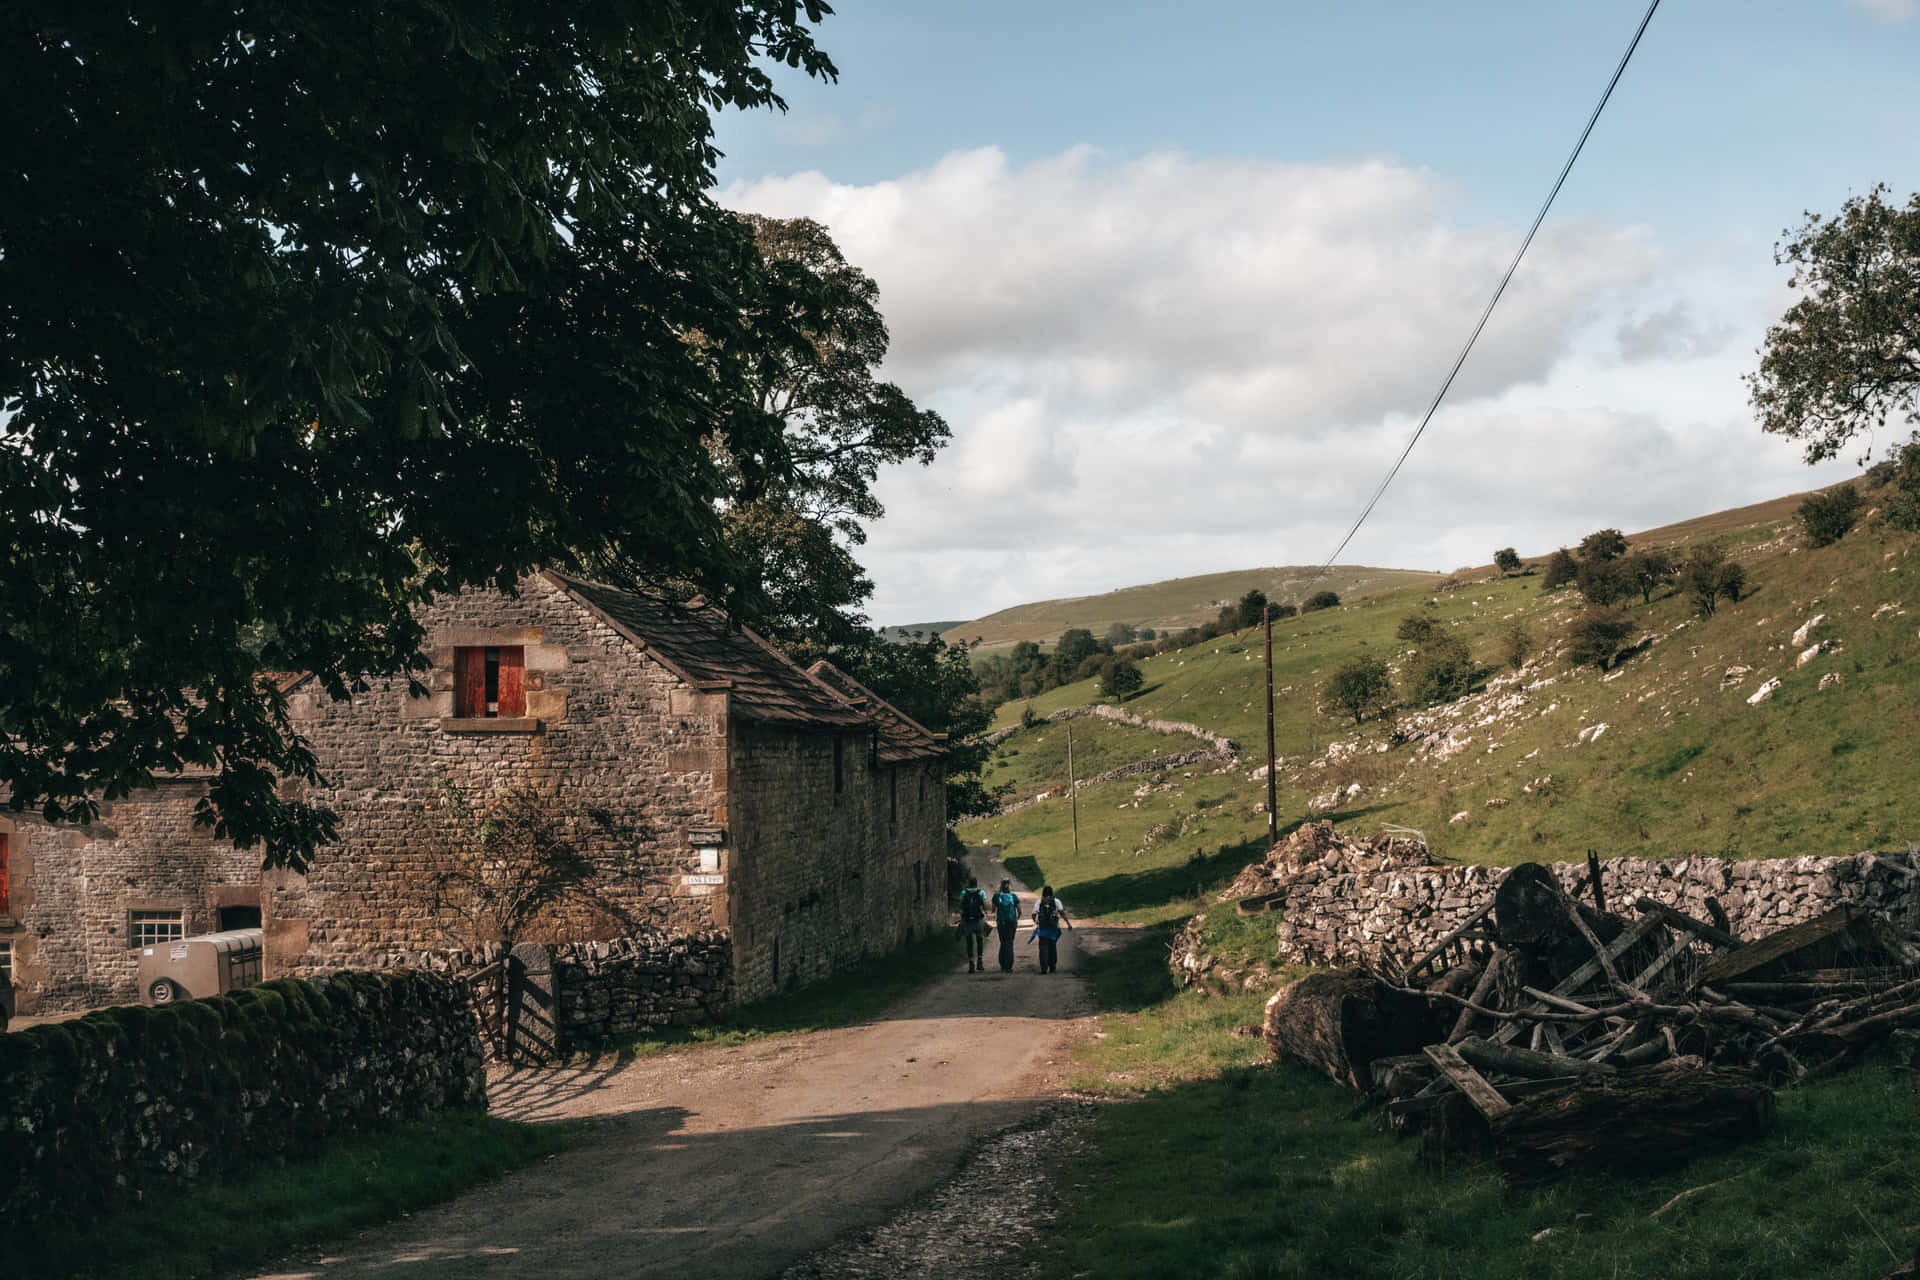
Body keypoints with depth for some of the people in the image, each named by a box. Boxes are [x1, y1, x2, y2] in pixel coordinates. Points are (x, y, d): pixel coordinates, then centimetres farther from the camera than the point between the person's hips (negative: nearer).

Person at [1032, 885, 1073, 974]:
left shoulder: (1038, 902, 4)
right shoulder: (1056, 901, 2)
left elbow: (1034, 915, -1)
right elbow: (1061, 913, -10)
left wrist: (1036, 922, 18)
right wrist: (1068, 923, -8)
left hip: (1042, 928, -1)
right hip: (1053, 927, 1)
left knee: (1043, 948, -1)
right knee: (1053, 947, 14)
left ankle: (1044, 968, -12)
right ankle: (1052, 967, 20)